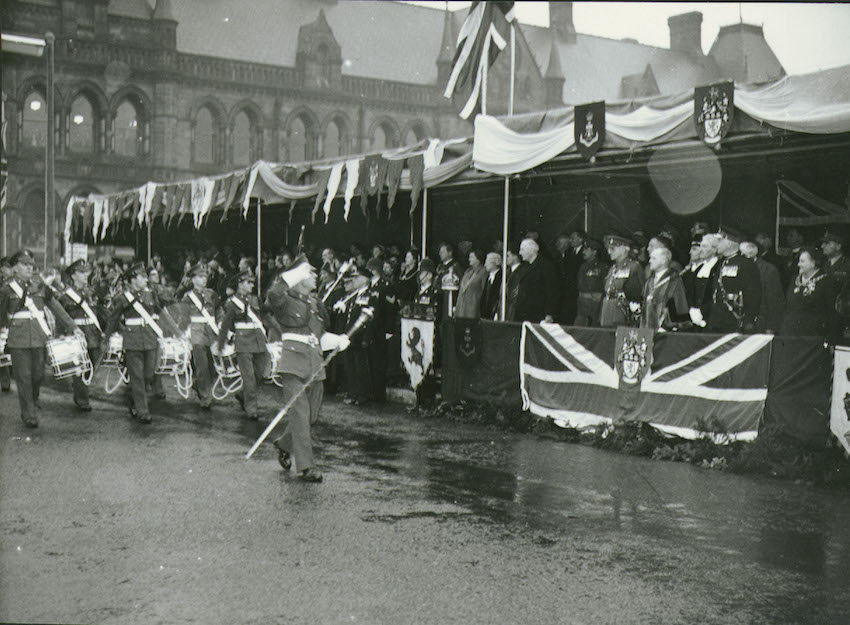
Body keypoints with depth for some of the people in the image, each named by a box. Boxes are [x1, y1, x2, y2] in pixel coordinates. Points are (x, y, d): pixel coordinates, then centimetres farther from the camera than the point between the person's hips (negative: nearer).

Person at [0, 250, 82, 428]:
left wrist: (72, 326, 12)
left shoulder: (40, 285, 8)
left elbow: (55, 307, 13)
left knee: (38, 374, 7)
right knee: (23, 377, -1)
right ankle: (29, 415, 6)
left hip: (40, 337, 3)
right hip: (18, 339, -3)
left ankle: (33, 404, 32)